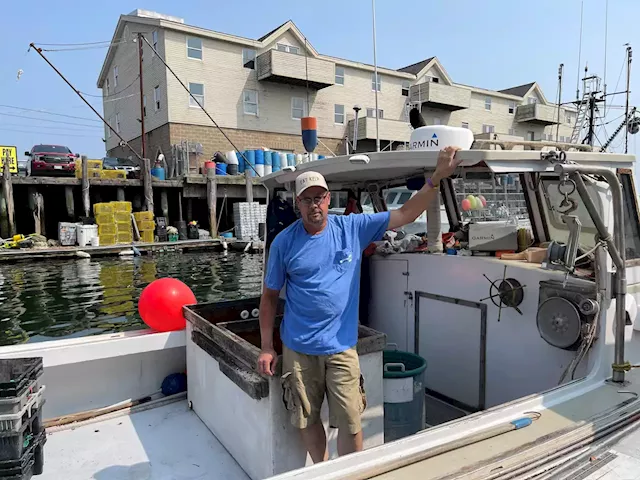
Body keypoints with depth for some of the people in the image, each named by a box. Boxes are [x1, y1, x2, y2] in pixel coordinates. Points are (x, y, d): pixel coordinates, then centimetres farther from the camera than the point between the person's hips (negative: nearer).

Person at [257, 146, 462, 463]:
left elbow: (405, 215, -5)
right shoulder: (284, 242, -5)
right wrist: (266, 348, 1)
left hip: (341, 346, 0)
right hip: (298, 348, 1)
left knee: (350, 422, 5)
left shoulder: (352, 228, -4)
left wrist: (437, 177, -14)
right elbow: (270, 296, 1)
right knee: (308, 420, 15)